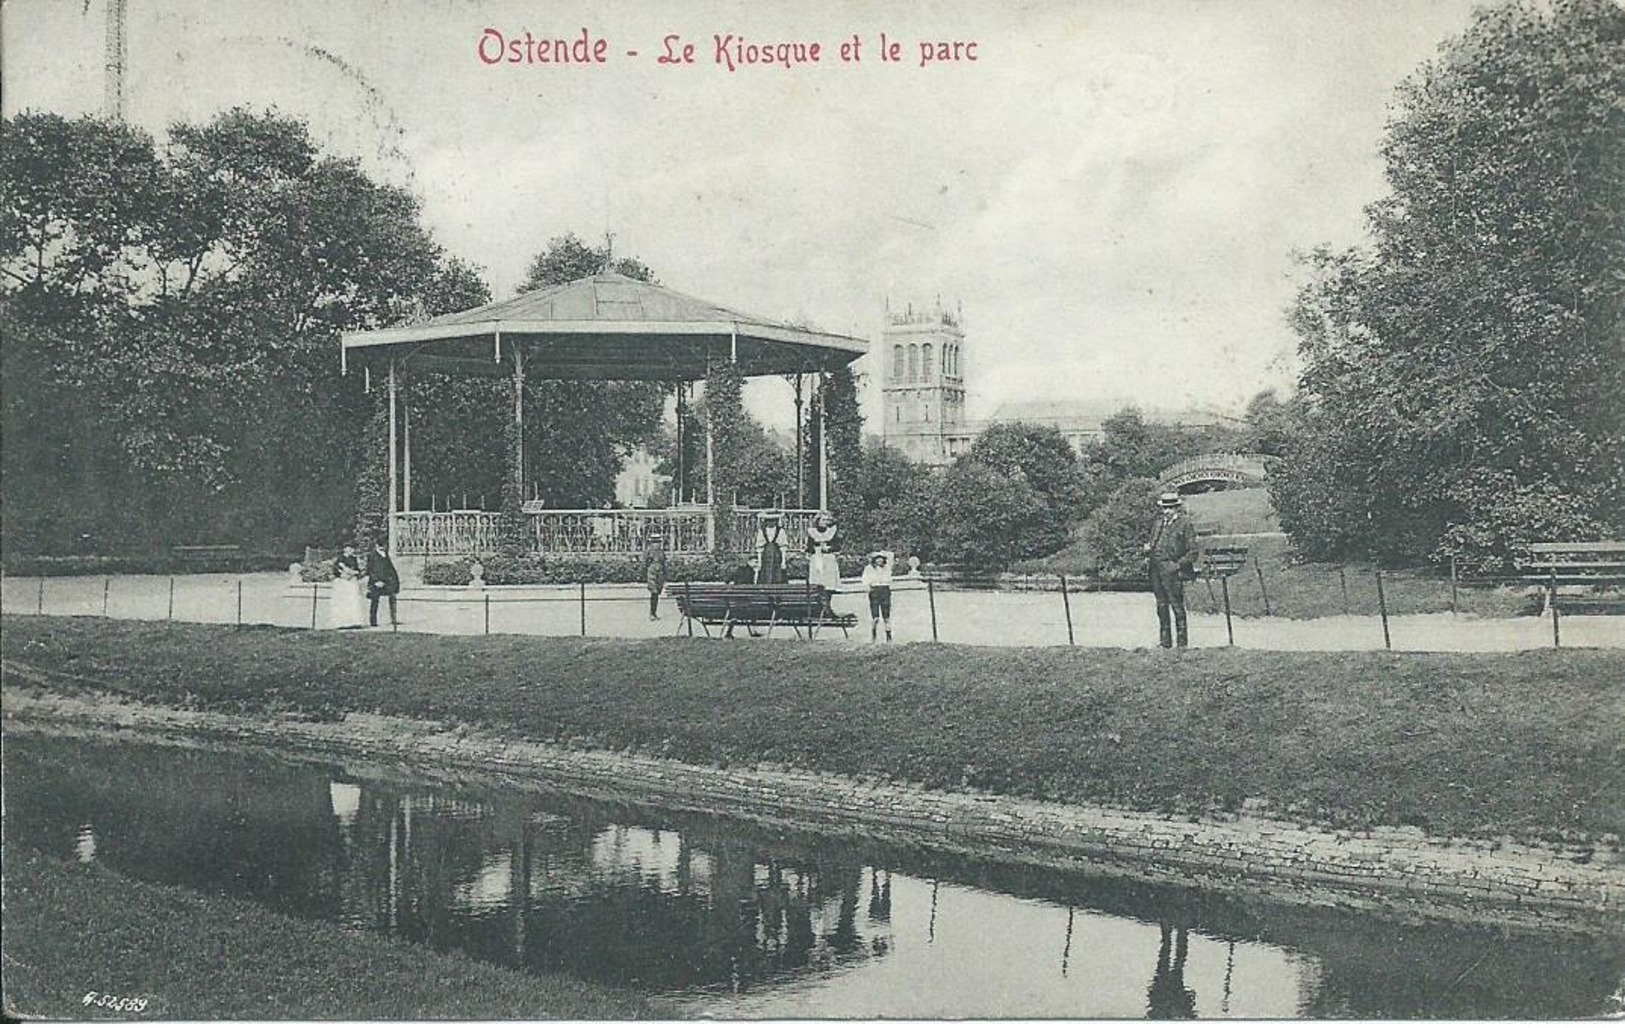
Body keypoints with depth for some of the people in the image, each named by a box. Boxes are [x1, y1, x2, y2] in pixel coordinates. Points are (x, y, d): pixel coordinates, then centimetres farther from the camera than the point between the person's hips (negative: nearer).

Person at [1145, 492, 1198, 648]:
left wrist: (1178, 565, -14)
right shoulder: (1158, 523, 17)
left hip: (1172, 569, -6)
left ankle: (1182, 643, -3)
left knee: (1177, 606, -7)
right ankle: (1165, 643, 16)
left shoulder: (1185, 524, -1)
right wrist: (1148, 549, 3)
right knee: (1161, 606, 10)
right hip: (1156, 569, 6)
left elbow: (1192, 552, -3)